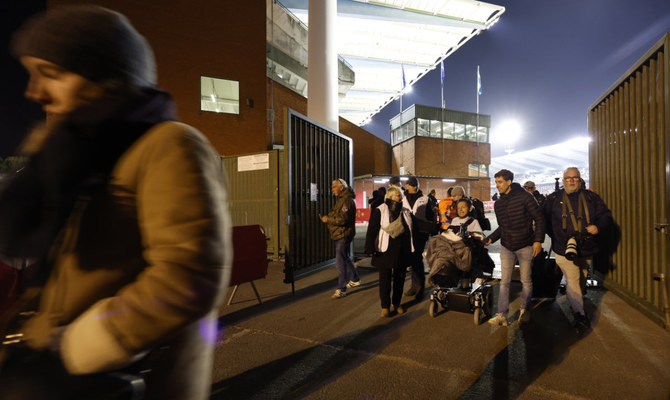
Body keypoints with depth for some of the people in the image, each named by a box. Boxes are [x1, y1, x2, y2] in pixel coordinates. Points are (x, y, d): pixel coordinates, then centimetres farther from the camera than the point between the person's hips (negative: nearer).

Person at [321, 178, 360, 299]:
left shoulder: (347, 200, -16)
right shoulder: (341, 199, 18)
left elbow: (343, 219, -25)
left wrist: (328, 219, -15)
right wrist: (328, 219, 5)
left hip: (343, 235, -11)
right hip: (340, 235, 11)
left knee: (340, 262, -8)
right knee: (345, 258, 21)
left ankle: (341, 289, 1)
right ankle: (355, 280, 37)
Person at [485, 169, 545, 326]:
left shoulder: (524, 197, -7)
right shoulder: (498, 204, 8)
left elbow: (539, 218, -6)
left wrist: (538, 240, -13)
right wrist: (491, 238, 1)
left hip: (525, 246, -4)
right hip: (506, 247, 4)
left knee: (526, 281, 9)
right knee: (504, 281, 2)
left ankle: (525, 309, 29)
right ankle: (502, 315, 5)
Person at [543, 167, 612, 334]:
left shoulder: (591, 197, 6)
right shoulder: (553, 199, 0)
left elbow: (606, 215, 8)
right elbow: (544, 219, 5)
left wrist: (598, 227, -12)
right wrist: (555, 236, -1)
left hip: (587, 249, 3)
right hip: (564, 249, -3)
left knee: (582, 280, 18)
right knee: (572, 281, -6)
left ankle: (575, 303, 39)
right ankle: (580, 315, -1)